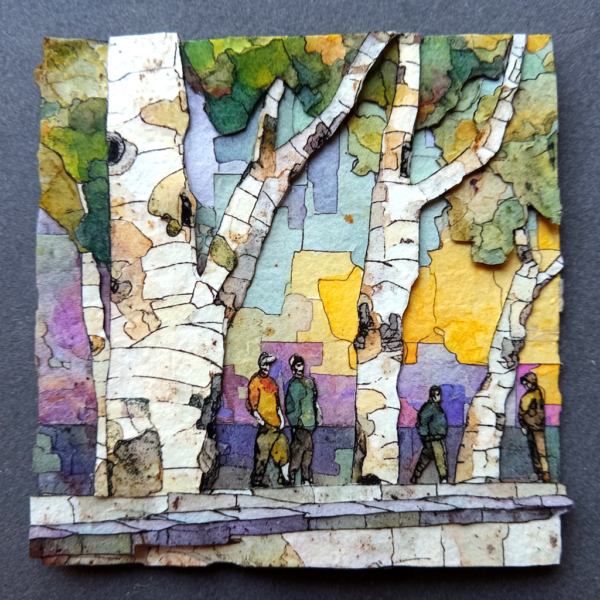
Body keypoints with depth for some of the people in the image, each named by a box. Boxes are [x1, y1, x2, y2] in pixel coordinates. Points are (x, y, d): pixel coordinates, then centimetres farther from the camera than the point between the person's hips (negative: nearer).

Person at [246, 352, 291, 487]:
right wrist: (260, 419, -13)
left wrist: (281, 417, 15)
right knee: (262, 452, -6)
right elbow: (251, 404, -9)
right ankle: (256, 481, 7)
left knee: (283, 448, 7)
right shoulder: (255, 382, -5)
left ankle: (285, 479, 18)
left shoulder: (271, 381, 18)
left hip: (276, 424, 7)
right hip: (265, 424, -7)